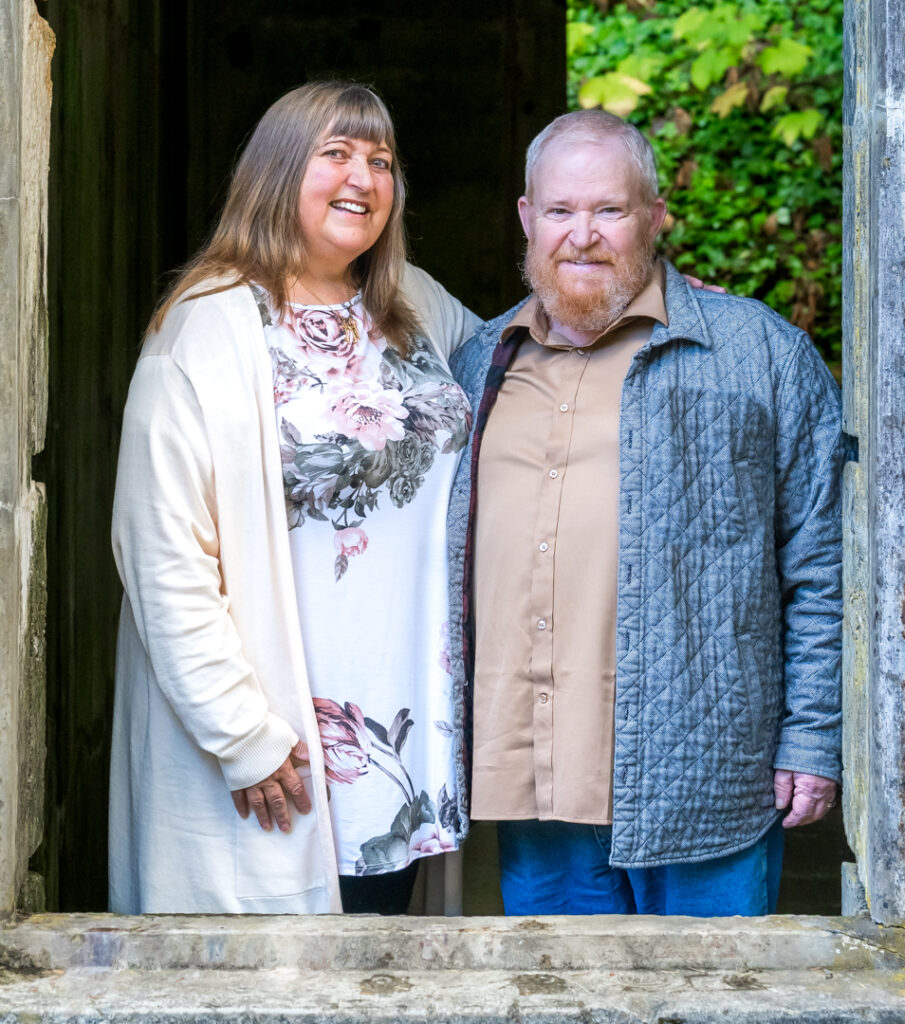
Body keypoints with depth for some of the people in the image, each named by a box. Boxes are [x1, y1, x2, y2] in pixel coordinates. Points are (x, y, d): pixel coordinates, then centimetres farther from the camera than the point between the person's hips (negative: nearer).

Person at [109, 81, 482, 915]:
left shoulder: (417, 307, 9)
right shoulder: (209, 330, -12)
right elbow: (165, 558, -15)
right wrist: (241, 736, -17)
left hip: (409, 725, 6)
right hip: (278, 745, -6)